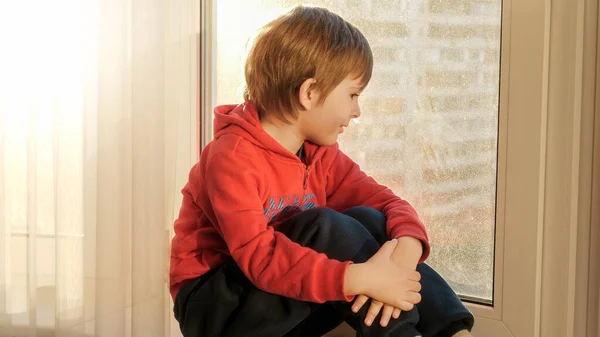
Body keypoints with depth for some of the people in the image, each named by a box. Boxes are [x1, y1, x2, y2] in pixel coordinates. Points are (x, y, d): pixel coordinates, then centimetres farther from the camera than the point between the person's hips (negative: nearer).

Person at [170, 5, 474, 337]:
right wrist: (360, 278, -40)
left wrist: (405, 249, -27)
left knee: (367, 220, -16)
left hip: (287, 306, 7)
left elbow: (389, 202, -3)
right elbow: (258, 256, -33)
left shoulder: (320, 154, 3)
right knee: (323, 227, -28)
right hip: (215, 308, -6)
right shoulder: (232, 157, -21)